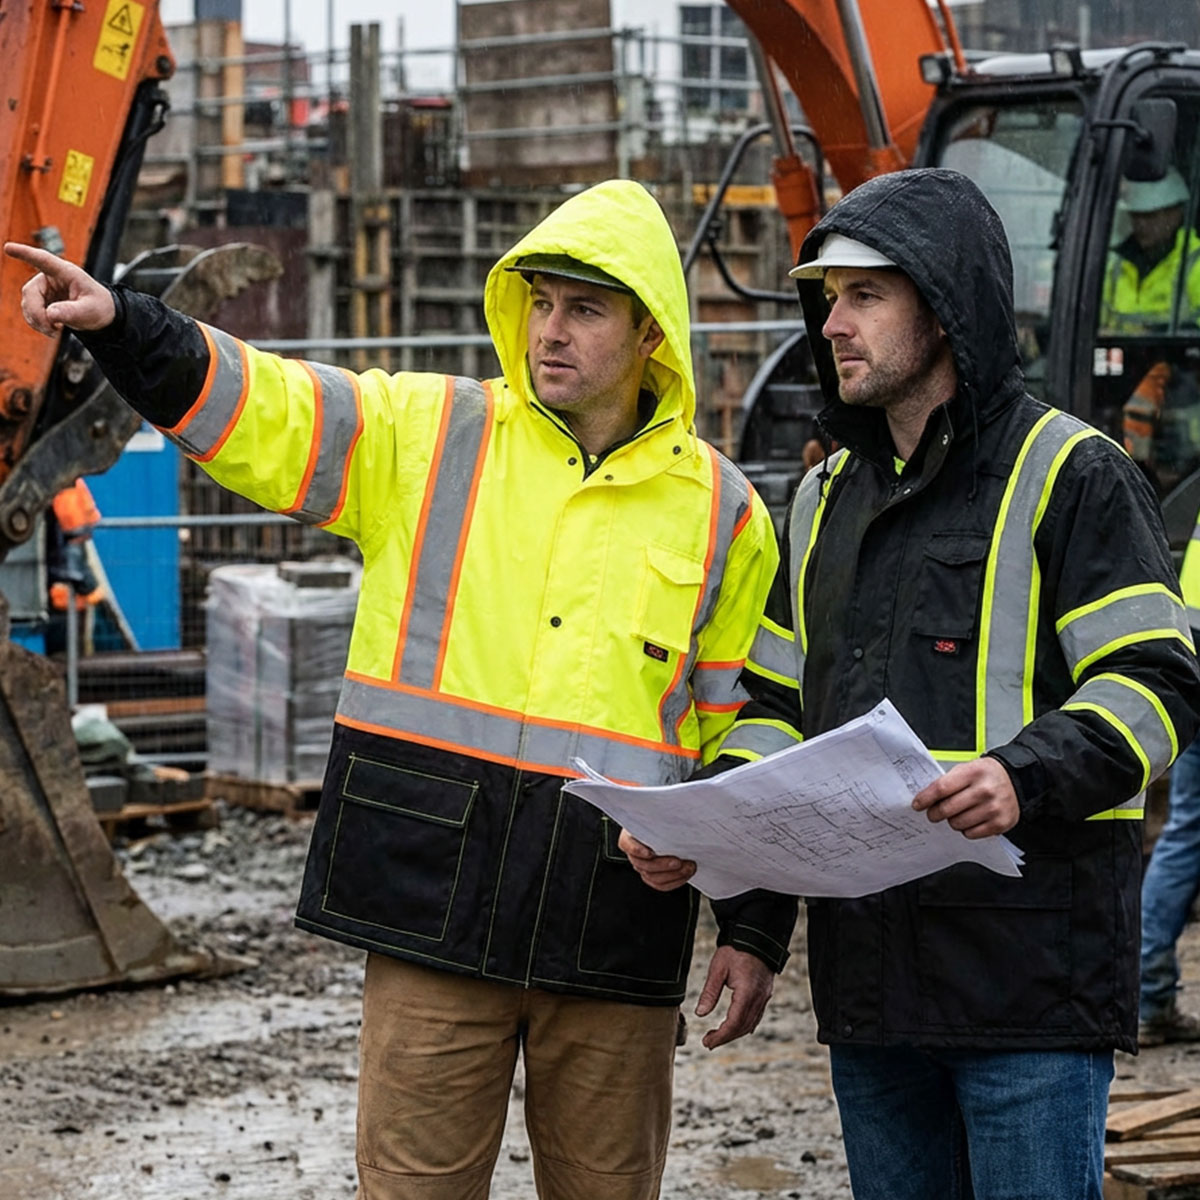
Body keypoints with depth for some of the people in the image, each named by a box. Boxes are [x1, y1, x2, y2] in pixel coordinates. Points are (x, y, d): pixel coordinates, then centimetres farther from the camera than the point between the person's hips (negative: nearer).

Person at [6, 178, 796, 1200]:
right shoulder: (426, 436, 5)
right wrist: (118, 323, -20)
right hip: (435, 912, 0)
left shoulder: (723, 513, 7)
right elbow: (250, 406, -3)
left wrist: (756, 927, 6)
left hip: (617, 933, 1)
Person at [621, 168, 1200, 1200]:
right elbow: (779, 703, 21)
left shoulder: (1068, 474, -4)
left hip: (1029, 961, -7)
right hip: (869, 972, 7)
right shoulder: (827, 498, 18)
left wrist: (1025, 777, -28)